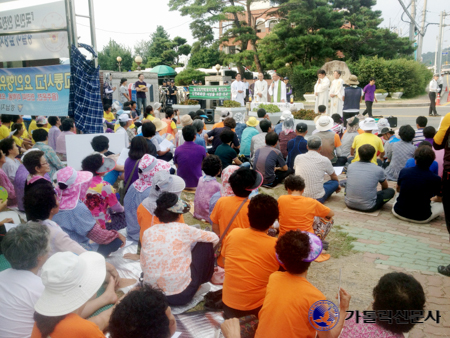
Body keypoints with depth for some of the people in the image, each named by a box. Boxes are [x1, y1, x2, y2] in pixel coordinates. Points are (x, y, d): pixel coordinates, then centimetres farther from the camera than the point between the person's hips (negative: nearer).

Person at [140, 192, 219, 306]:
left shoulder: (148, 233, -1)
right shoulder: (182, 229, -9)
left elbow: (143, 266, 4)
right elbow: (214, 238, 4)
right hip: (182, 294, -4)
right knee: (205, 244, 10)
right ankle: (205, 279, 29)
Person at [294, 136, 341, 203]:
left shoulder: (298, 158, -4)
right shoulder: (324, 160, -11)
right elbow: (334, 177, 9)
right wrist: (337, 186, 32)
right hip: (317, 199, -2)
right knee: (335, 182, 17)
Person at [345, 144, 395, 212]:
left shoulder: (351, 166, 1)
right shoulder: (378, 170, -6)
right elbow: (385, 187, 15)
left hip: (349, 204, 3)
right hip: (368, 207, -3)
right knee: (391, 191, 14)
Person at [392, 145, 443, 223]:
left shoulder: (404, 172, -11)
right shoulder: (436, 179, -16)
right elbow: (440, 199, 4)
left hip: (399, 213, 1)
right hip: (421, 218, -1)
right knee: (441, 204, 23)